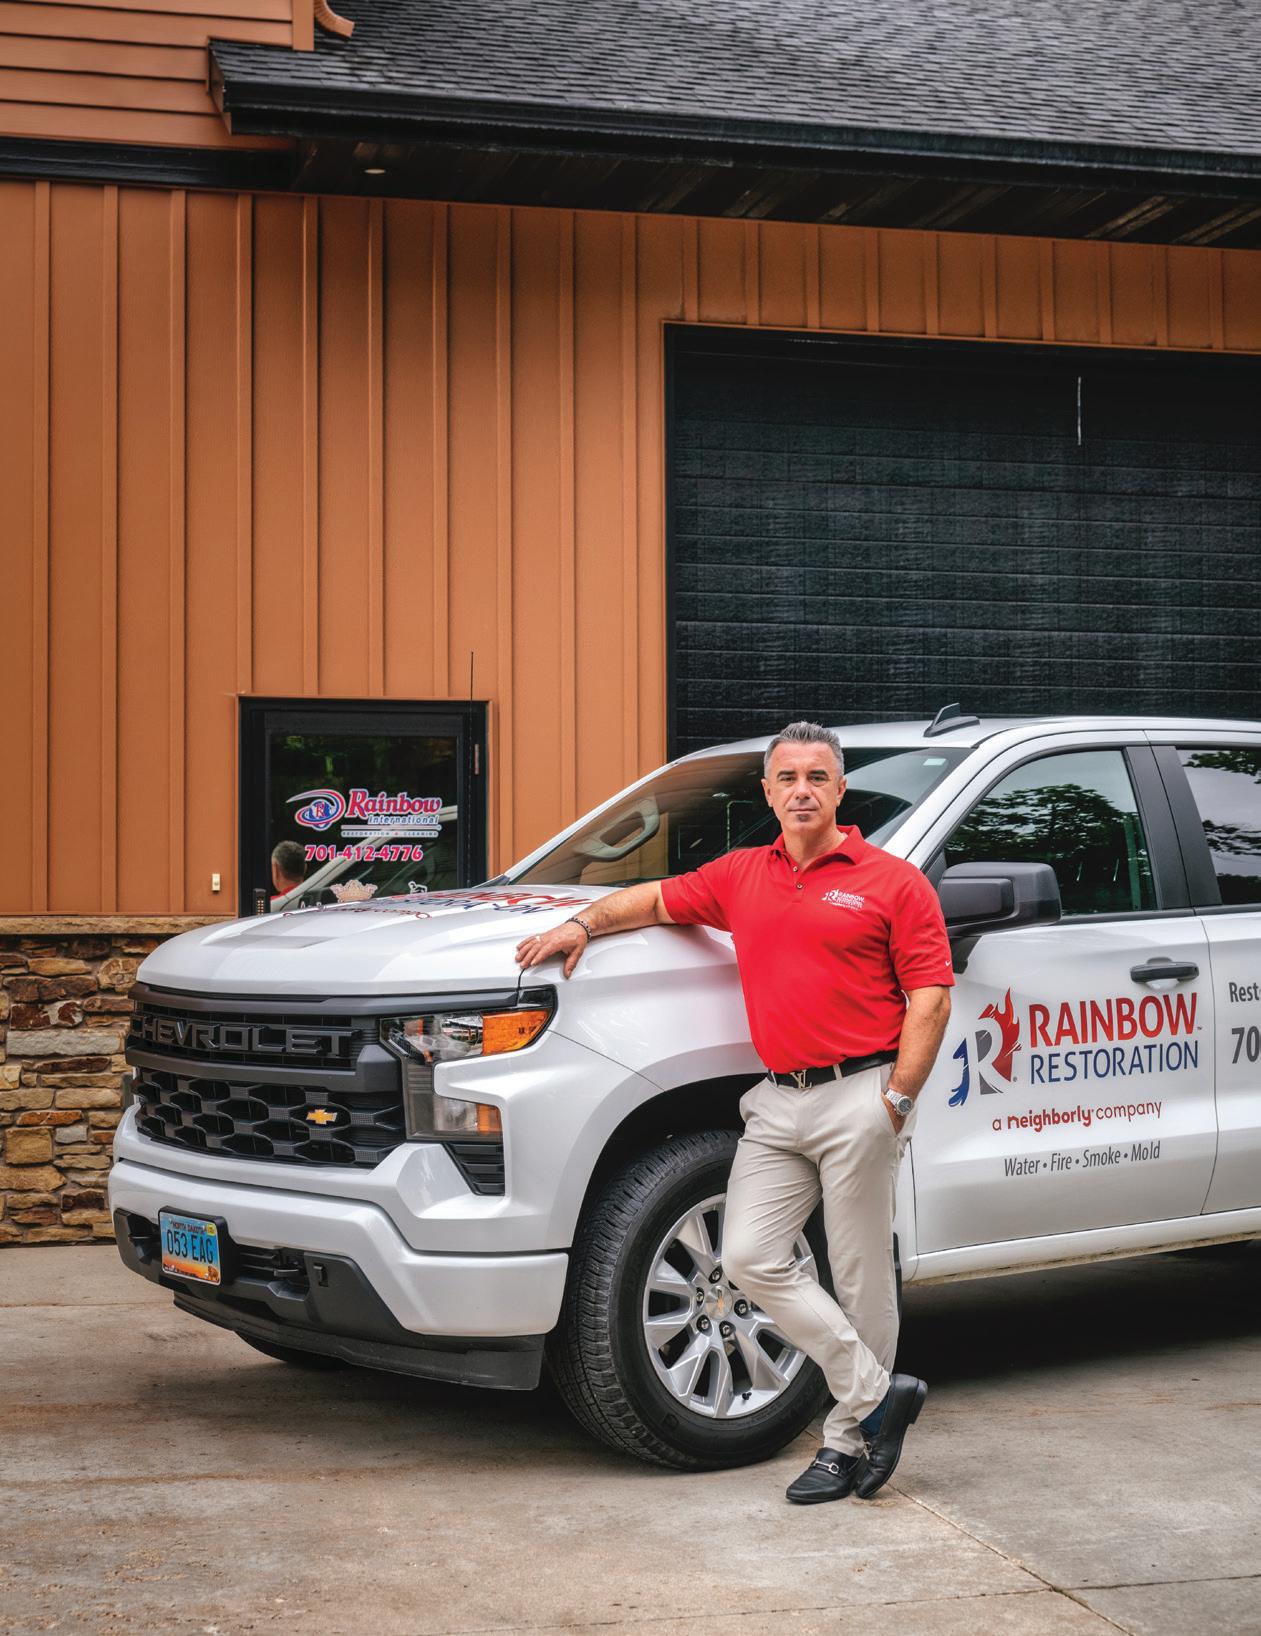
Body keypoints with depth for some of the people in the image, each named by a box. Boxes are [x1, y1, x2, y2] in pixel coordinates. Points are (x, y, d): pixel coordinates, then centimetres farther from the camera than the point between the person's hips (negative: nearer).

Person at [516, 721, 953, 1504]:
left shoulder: (892, 881, -2)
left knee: (862, 1276, 1)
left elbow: (930, 998, -5)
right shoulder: (741, 875, 13)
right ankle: (878, 1393, 5)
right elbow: (657, 898, 27)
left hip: (858, 1095, -5)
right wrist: (584, 922, 9)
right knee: (751, 1256, -4)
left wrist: (897, 1101, -12)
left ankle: (849, 1440, 14)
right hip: (778, 1100, 6)